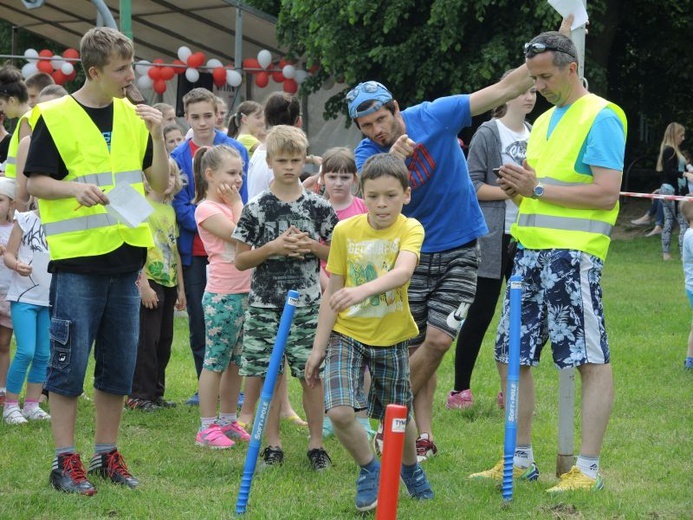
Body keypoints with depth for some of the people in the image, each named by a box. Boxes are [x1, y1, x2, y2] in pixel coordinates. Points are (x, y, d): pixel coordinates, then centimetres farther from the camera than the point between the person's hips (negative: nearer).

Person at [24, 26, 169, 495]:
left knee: (119, 363, 9)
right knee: (70, 360, -3)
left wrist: (157, 135, -5)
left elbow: (161, 184, 10)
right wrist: (74, 189, -22)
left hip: (125, 257, 5)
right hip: (77, 259, -5)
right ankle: (66, 461, 3)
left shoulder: (134, 116, 10)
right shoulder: (55, 117, -5)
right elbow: (35, 182, -5)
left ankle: (107, 454, 19)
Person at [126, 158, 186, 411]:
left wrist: (180, 287, 16)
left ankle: (156, 392, 17)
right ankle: (139, 395, -1)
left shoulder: (170, 211, 13)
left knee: (164, 340, 10)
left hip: (169, 282, 7)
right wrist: (144, 285, -19)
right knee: (147, 339, -6)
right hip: (150, 280, -7)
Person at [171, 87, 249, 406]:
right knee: (198, 320, 6)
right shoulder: (179, 157, 1)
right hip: (194, 250, 1)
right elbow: (181, 208, -4)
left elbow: (241, 200, -1)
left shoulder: (235, 151, 0)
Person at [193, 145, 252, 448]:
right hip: (222, 295, -8)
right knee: (215, 361, -4)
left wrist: (238, 203, 8)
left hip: (244, 293, 8)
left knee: (235, 361, 13)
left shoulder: (233, 205, 15)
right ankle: (207, 426, 0)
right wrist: (237, 204, -10)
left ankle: (228, 421, 22)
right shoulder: (207, 209, -11)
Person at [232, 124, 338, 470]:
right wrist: (272, 248, -13)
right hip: (264, 304, 0)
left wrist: (312, 247, -10)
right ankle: (273, 444, 13)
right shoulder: (256, 208, 1)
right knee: (268, 375, 3)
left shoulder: (319, 207, 3)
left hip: (307, 304, 0)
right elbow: (240, 260, 2)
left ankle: (316, 443, 10)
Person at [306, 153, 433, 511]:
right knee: (340, 412, -18)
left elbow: (402, 272, -32)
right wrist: (318, 348, 0)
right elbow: (333, 292, 0)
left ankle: (410, 468, 44)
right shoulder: (345, 231, -5)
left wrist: (363, 290, -51)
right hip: (347, 334, 1)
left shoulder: (410, 230, -11)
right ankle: (369, 469, 8)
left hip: (391, 337, -1)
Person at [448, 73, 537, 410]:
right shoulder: (488, 134, -5)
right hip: (493, 239, -6)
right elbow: (472, 186, -10)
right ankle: (460, 390, 4)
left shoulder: (534, 135, 12)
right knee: (480, 313, -4)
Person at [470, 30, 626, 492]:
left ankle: (588, 469, -5)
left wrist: (538, 188, -14)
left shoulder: (600, 118, -7)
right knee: (512, 356, 10)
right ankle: (520, 460, 20)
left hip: (573, 253, -9)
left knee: (592, 360, -6)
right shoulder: (544, 121, 20)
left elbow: (606, 194, -16)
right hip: (531, 251, 9)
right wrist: (517, 187, 4)